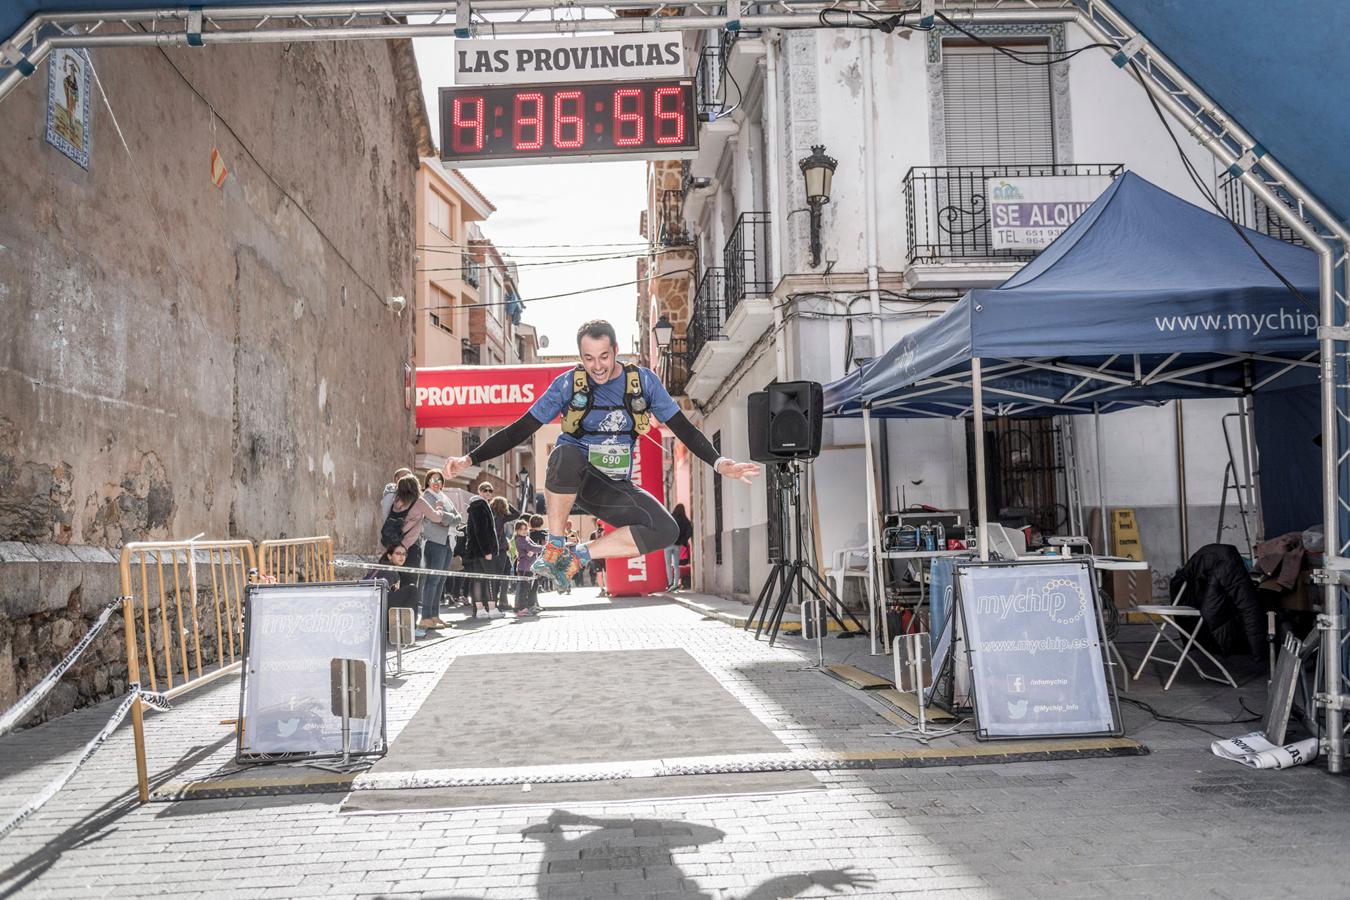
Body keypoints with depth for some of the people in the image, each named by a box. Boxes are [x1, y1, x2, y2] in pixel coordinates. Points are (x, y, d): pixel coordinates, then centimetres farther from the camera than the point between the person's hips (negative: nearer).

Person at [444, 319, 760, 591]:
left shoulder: (643, 381, -4)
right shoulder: (568, 384, -8)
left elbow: (683, 428, 0)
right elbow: (519, 429, -6)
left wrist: (719, 463, -16)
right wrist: (470, 459, -14)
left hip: (613, 488, 3)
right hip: (570, 479, -2)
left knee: (666, 531, -22)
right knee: (567, 453, -39)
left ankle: (579, 555, -10)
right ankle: (554, 546, -21)